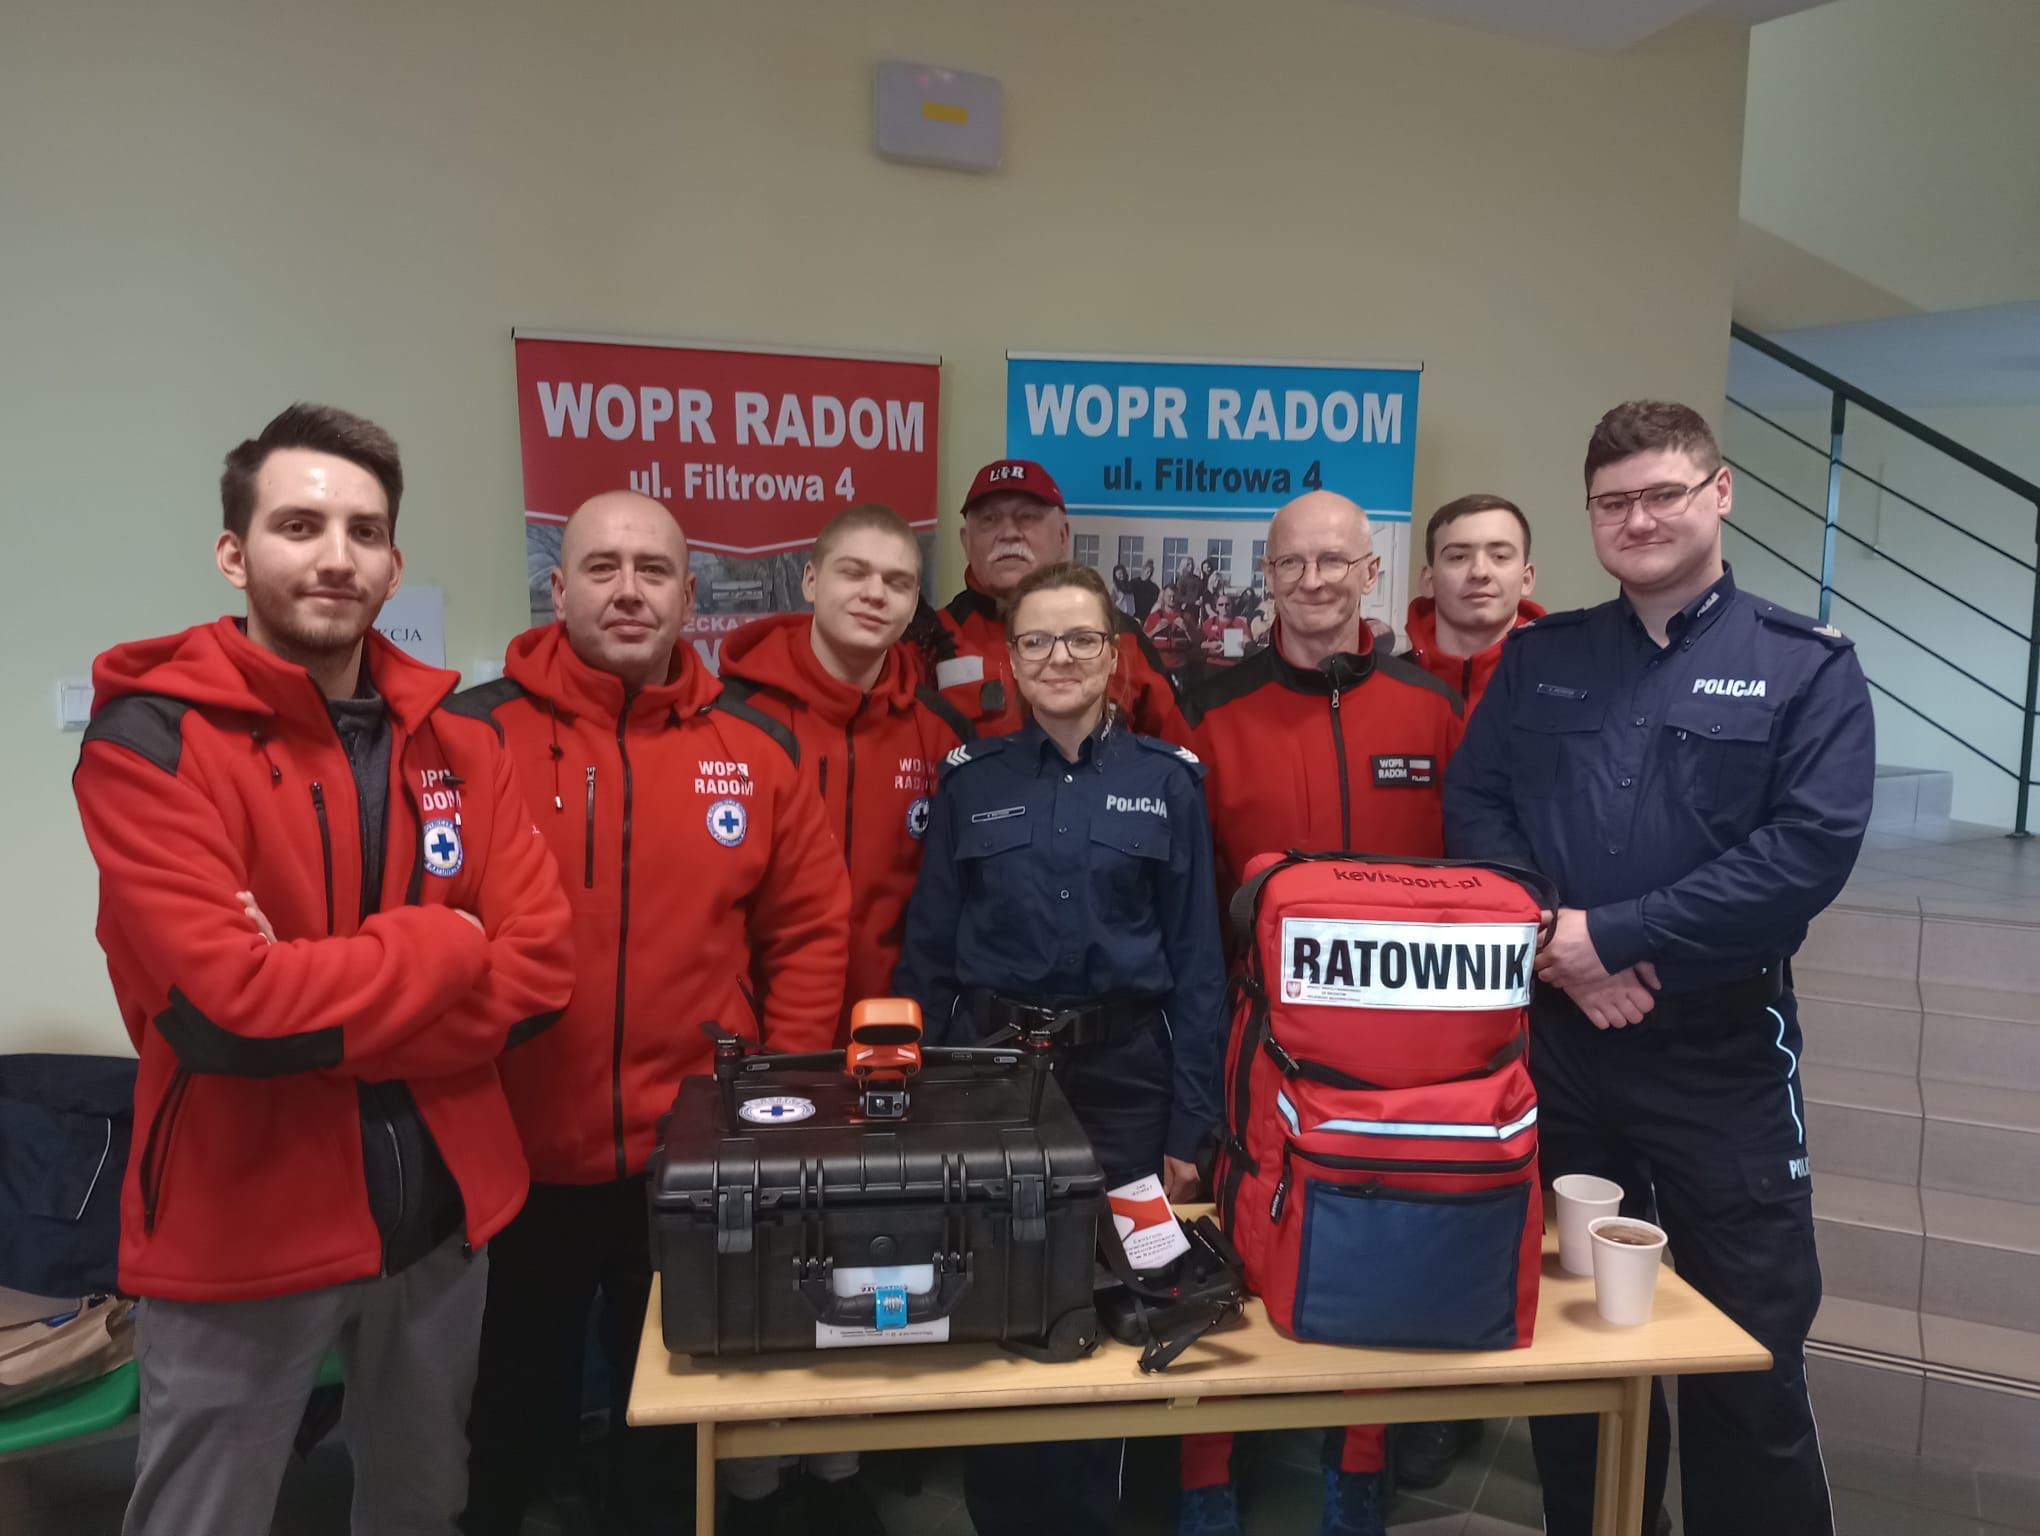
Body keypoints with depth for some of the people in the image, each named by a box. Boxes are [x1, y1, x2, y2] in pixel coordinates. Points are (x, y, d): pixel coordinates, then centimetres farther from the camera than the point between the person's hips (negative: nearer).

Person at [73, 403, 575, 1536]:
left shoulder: (453, 743, 2)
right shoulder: (152, 742, -14)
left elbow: (542, 969, -5)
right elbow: (223, 1006, -25)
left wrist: (314, 1008, -16)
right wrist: (442, 949, -12)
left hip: (443, 1206, 5)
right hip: (242, 1224, -5)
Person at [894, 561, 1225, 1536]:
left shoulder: (1168, 780, 0)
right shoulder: (970, 778, 3)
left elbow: (1197, 963, -1)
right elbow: (926, 952, 4)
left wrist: (1190, 1126, -4)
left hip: (1123, 1078, 0)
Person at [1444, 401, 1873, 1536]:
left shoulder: (1809, 667, -2)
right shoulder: (1538, 659, 7)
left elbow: (1810, 848, -14)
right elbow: (1473, 811, 1)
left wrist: (1610, 934, -18)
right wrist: (1556, 949, -14)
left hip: (1724, 1051, -2)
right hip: (1554, 1040, 3)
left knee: (1750, 1354, 7)